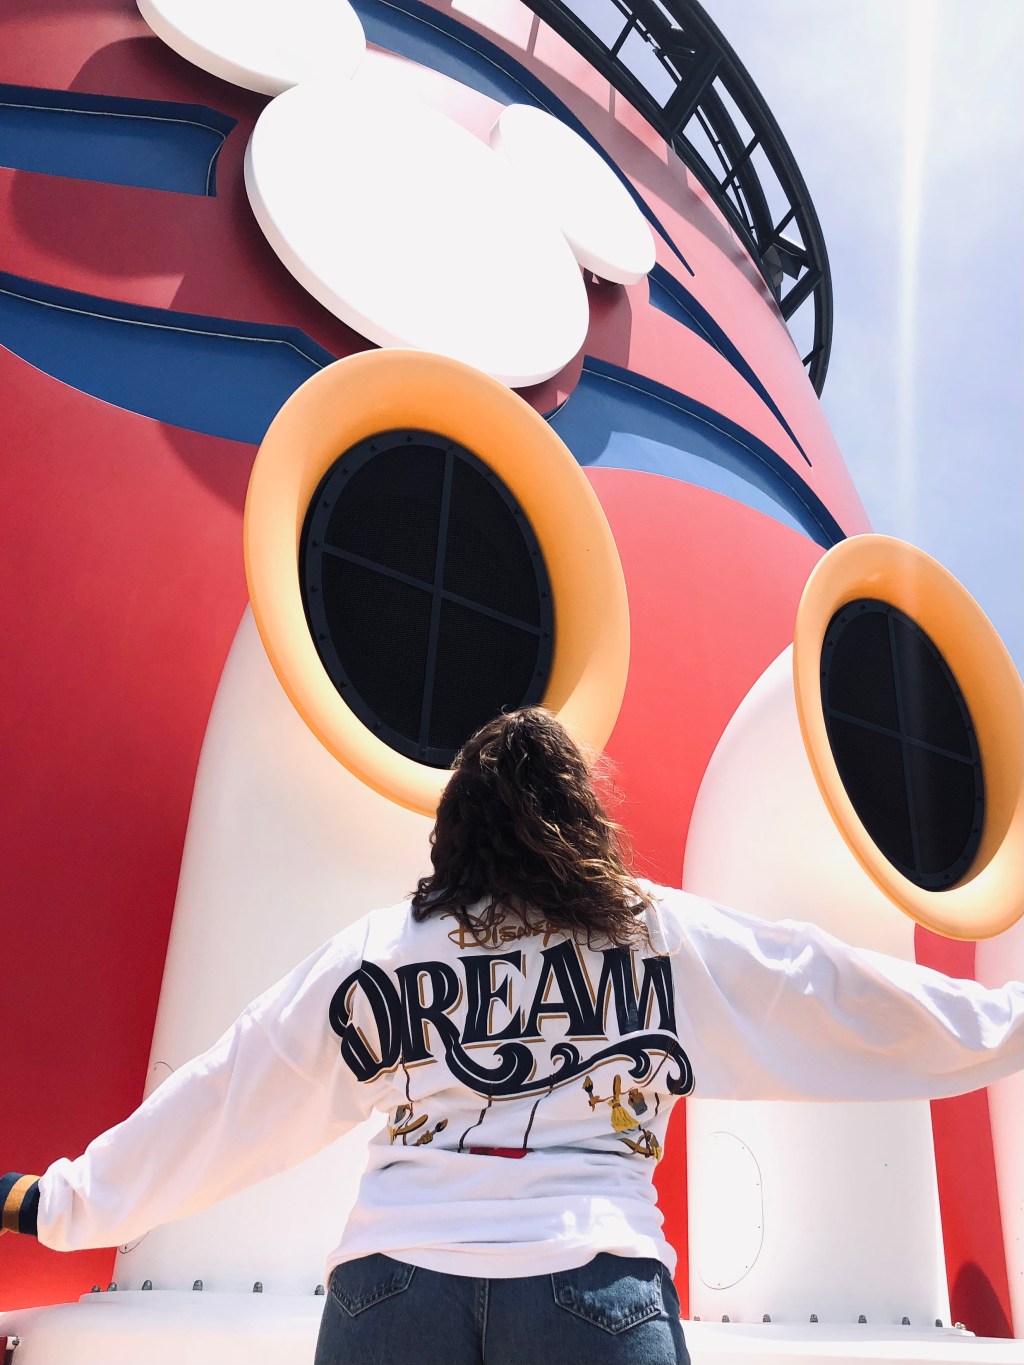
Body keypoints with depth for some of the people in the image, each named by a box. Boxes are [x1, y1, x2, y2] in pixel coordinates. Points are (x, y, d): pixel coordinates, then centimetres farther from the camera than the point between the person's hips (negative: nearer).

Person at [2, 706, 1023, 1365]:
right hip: (592, 1283, -1)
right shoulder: (663, 934, 8)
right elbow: (837, 994, 13)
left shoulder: (370, 953, 11)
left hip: (393, 1278, 2)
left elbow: (221, 1096, 15)